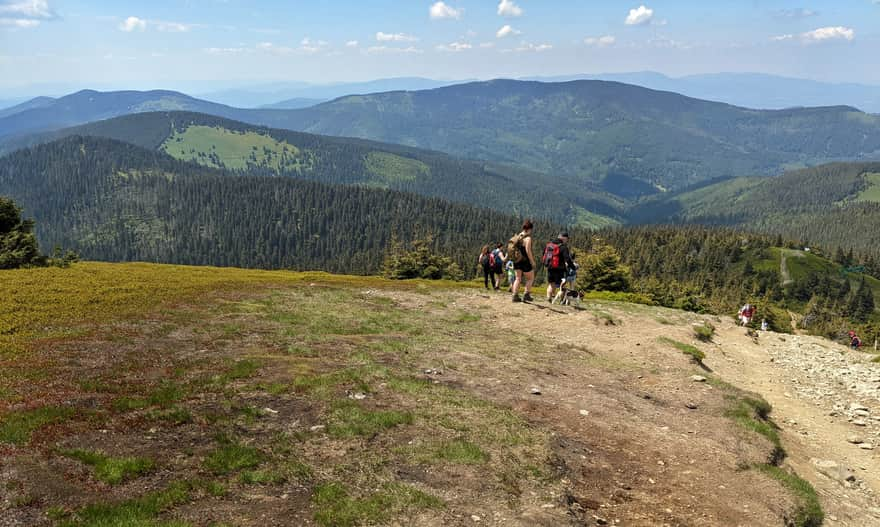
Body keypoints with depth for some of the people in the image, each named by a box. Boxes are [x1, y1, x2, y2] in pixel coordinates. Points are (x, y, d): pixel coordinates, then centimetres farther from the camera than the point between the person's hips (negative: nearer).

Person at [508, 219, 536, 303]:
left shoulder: (516, 237, 6)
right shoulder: (528, 238, -15)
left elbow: (512, 249, 10)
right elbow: (528, 251, -21)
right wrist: (532, 261, -13)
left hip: (516, 261, 7)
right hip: (525, 261, -7)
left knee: (518, 278, 14)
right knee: (530, 278, 10)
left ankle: (515, 296, 8)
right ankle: (526, 295, 5)